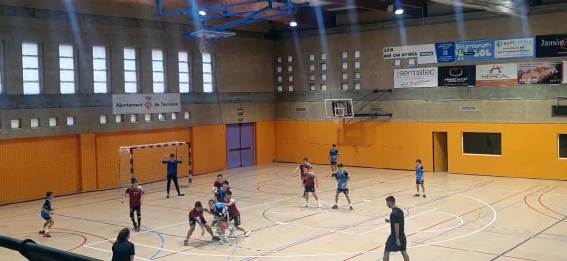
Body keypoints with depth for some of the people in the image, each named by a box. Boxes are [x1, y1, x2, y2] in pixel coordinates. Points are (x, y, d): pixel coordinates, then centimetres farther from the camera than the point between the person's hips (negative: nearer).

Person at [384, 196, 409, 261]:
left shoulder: (394, 213, -21)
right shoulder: (400, 211, 6)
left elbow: (397, 227, -23)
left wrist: (397, 239, -20)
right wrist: (390, 221, 15)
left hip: (395, 236, -8)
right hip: (402, 235, 9)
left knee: (386, 252, 3)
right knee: (403, 252, 15)